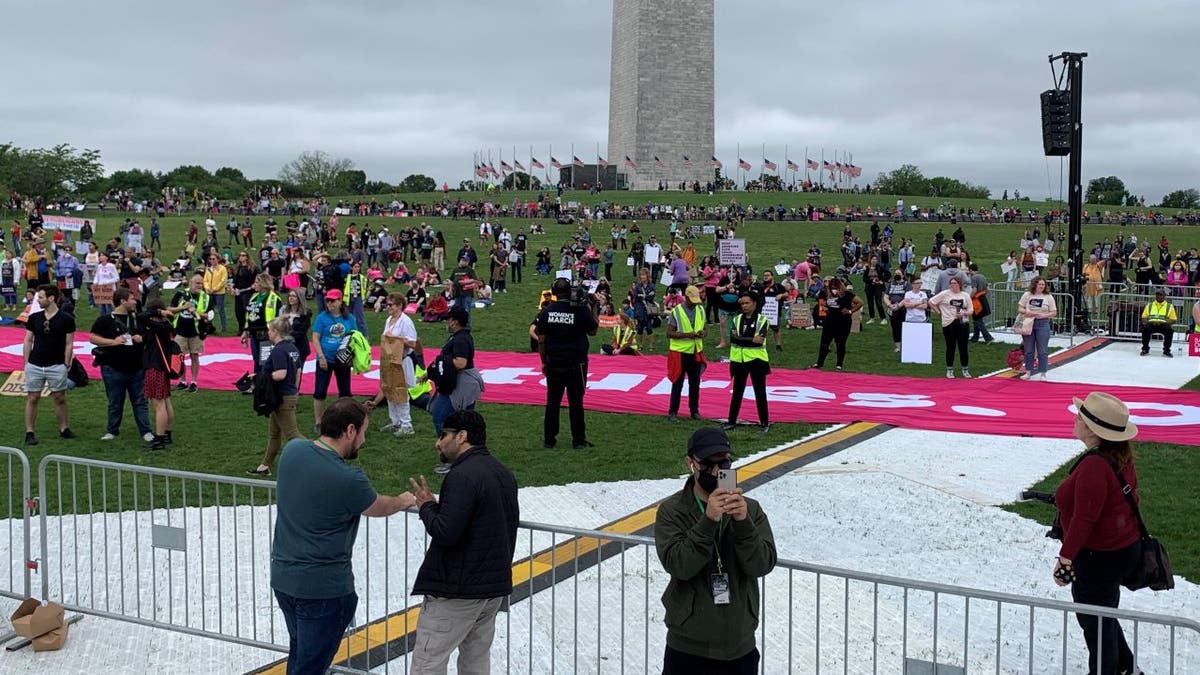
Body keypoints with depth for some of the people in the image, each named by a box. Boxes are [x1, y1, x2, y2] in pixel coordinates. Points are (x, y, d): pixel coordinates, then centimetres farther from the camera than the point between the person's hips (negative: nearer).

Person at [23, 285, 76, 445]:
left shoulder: (66, 319, -4)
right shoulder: (34, 318, 4)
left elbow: (69, 344, -1)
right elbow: (28, 341, 9)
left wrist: (66, 365, -4)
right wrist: (26, 363, 5)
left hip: (56, 366, -2)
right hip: (35, 365, 2)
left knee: (60, 398, 6)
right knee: (32, 398, 4)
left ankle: (64, 429, 19)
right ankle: (29, 433, 9)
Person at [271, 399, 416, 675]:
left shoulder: (292, 450, -3)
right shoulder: (348, 479, -22)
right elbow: (378, 508, -2)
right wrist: (404, 501, 20)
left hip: (282, 576, 7)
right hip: (323, 587, -7)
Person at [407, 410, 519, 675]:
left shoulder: (463, 476, -17)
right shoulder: (503, 473, 13)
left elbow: (444, 533, -23)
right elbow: (509, 528, 19)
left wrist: (427, 506, -7)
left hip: (456, 590, -9)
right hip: (495, 586, 9)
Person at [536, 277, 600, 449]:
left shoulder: (546, 312, -2)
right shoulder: (580, 311, -10)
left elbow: (541, 341, 1)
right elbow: (593, 331, 2)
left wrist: (544, 362, 11)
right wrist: (592, 310, 6)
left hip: (554, 364, 2)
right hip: (576, 364, -2)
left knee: (552, 401, 10)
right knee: (575, 402, 4)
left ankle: (549, 439, 14)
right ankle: (578, 440, 8)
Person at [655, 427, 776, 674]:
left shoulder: (750, 509, 1)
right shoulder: (672, 510, -6)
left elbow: (763, 565, -9)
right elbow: (678, 565, -17)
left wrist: (743, 522, -23)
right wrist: (708, 521, -27)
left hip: (741, 647, 2)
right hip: (688, 648, -2)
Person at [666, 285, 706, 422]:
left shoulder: (701, 310, 5)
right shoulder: (676, 312, -11)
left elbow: (705, 329, 14)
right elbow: (669, 333, -13)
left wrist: (703, 333, -11)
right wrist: (687, 335, -24)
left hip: (696, 353, 5)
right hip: (680, 353, -5)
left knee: (695, 383, 13)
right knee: (677, 384, 2)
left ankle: (694, 410, 25)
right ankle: (672, 412, 10)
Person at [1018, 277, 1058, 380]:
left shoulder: (1049, 297, 2)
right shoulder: (1027, 295, 5)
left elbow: (1054, 313, 2)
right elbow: (1019, 308, 5)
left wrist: (1044, 315, -16)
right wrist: (1025, 311, -16)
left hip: (1043, 324, -1)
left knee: (1042, 351, -1)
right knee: (1028, 350, 8)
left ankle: (1043, 374, 5)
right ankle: (1028, 372, 18)